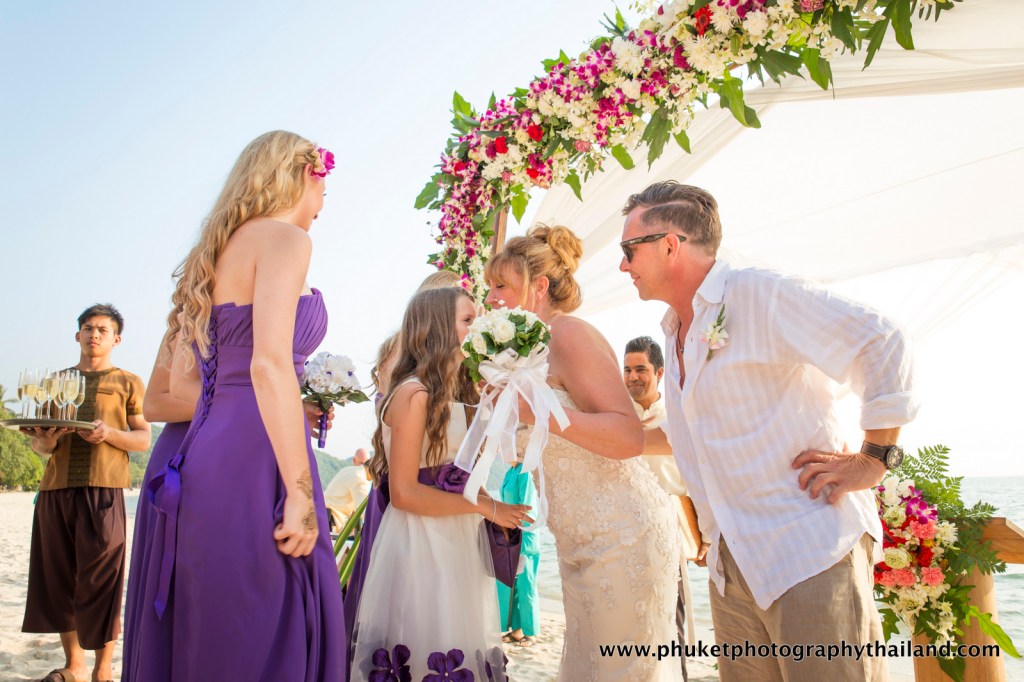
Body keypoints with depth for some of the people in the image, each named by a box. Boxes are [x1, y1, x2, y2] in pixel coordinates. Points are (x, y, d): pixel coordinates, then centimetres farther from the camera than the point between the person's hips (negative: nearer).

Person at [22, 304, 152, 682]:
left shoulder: (128, 383, 12)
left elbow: (144, 439, 5)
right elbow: (37, 439, 20)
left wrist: (110, 433, -15)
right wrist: (44, 442, -4)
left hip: (102, 486, -4)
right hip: (56, 486, 4)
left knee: (100, 579, -7)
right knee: (57, 577, 4)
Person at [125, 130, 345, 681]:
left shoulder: (224, 248, 20)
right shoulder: (283, 238, -5)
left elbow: (182, 381, 20)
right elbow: (269, 364, -19)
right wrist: (301, 493, -20)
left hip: (210, 447, 9)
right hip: (253, 463, -9)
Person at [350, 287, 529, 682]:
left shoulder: (454, 394, 12)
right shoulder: (413, 394, -13)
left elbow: (461, 473, 7)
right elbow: (404, 492, -17)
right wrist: (484, 506, -13)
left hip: (456, 540, 8)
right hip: (422, 544, -8)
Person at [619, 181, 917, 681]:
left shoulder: (757, 294, -10)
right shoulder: (676, 333, 16)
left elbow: (881, 344, -15)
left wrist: (873, 458, -15)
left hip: (809, 553, -8)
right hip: (732, 565, 8)